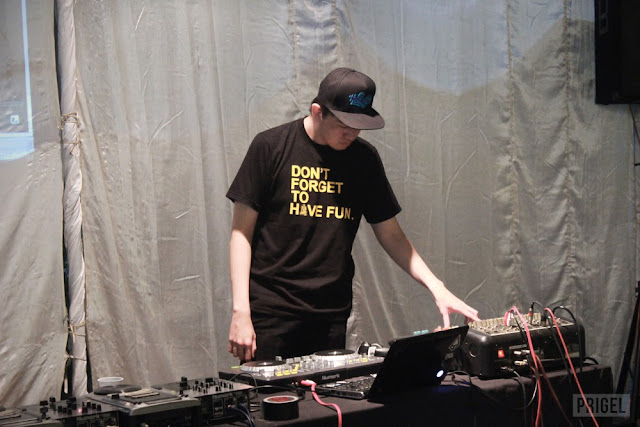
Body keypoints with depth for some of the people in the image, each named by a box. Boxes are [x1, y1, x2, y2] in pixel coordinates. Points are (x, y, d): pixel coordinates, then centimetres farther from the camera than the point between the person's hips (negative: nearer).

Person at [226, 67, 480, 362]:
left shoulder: (364, 158, 7)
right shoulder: (271, 147, -5)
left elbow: (390, 234, 12)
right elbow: (242, 231, -3)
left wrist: (436, 288, 0)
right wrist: (241, 311, -10)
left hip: (332, 314, 4)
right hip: (270, 313, -3)